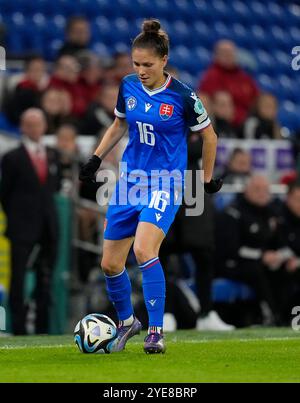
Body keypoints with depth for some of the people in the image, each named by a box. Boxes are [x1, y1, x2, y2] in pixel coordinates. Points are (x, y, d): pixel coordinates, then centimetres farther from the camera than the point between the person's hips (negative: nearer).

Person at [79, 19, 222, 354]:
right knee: (109, 264, 6)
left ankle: (156, 332, -18)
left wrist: (208, 179, 8)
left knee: (144, 251, -27)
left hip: (165, 184, -5)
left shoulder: (182, 96, -13)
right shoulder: (128, 87, 0)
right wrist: (96, 158, 11)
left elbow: (209, 136, 1)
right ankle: (126, 322, 32)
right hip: (130, 181, 5)